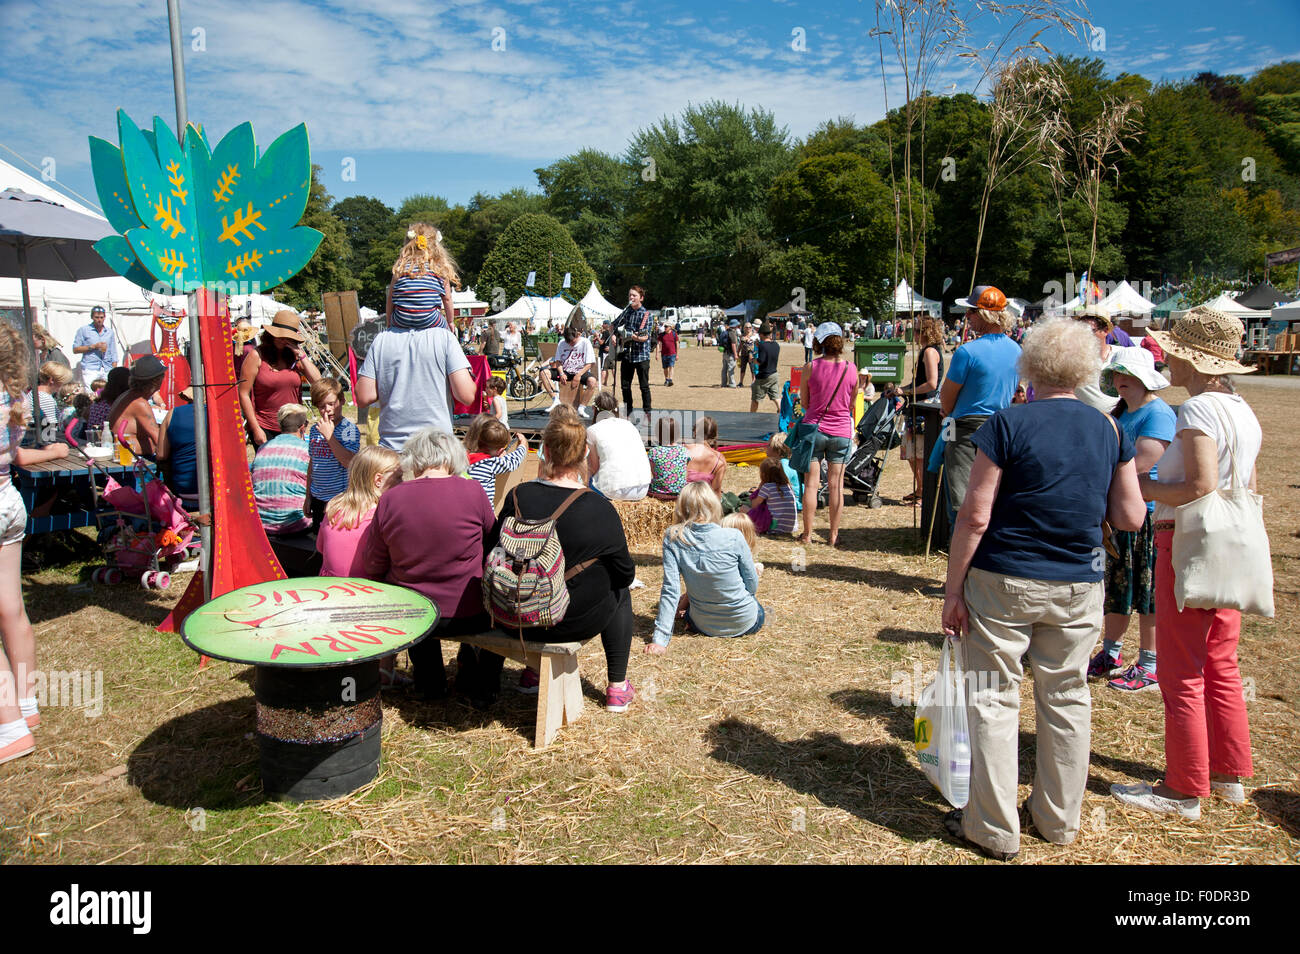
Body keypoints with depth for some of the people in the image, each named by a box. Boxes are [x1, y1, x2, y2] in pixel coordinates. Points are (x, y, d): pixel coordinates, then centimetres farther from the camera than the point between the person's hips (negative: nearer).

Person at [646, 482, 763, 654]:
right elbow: (752, 585, -9)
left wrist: (660, 638, -19)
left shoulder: (673, 538, -18)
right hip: (745, 624, -3)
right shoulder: (734, 537, -21)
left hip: (704, 625, 3)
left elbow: (670, 590, -21)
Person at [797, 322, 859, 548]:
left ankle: (807, 534, 8)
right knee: (836, 485, 7)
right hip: (841, 431, 1)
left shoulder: (810, 367, -8)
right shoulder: (851, 368, -3)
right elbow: (852, 403, 9)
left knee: (811, 483, 5)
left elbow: (804, 402, 2)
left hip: (814, 428, -1)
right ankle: (834, 535, 12)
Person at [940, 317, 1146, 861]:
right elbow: (1130, 518, 3)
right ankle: (1060, 819, 32)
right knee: (1066, 698, 17)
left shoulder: (1007, 424, -11)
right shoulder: (1110, 431, 2)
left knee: (995, 698, 6)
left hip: (1003, 583, -4)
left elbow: (975, 516, -14)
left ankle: (994, 829, 15)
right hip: (1078, 590, 5)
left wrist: (953, 588, -7)